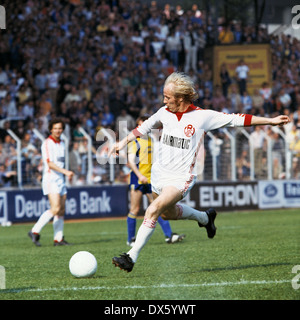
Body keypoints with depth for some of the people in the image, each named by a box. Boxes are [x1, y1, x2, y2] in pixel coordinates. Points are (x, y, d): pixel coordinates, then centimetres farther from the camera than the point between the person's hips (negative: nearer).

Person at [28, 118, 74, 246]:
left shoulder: (62, 143, 16)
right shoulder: (47, 143, -9)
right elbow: (50, 163, -18)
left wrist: (67, 173, 17)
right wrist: (65, 171, -25)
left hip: (61, 179, 8)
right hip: (50, 179, -8)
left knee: (61, 210, 4)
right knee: (55, 209, -19)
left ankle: (58, 238, 7)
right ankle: (35, 231, -14)